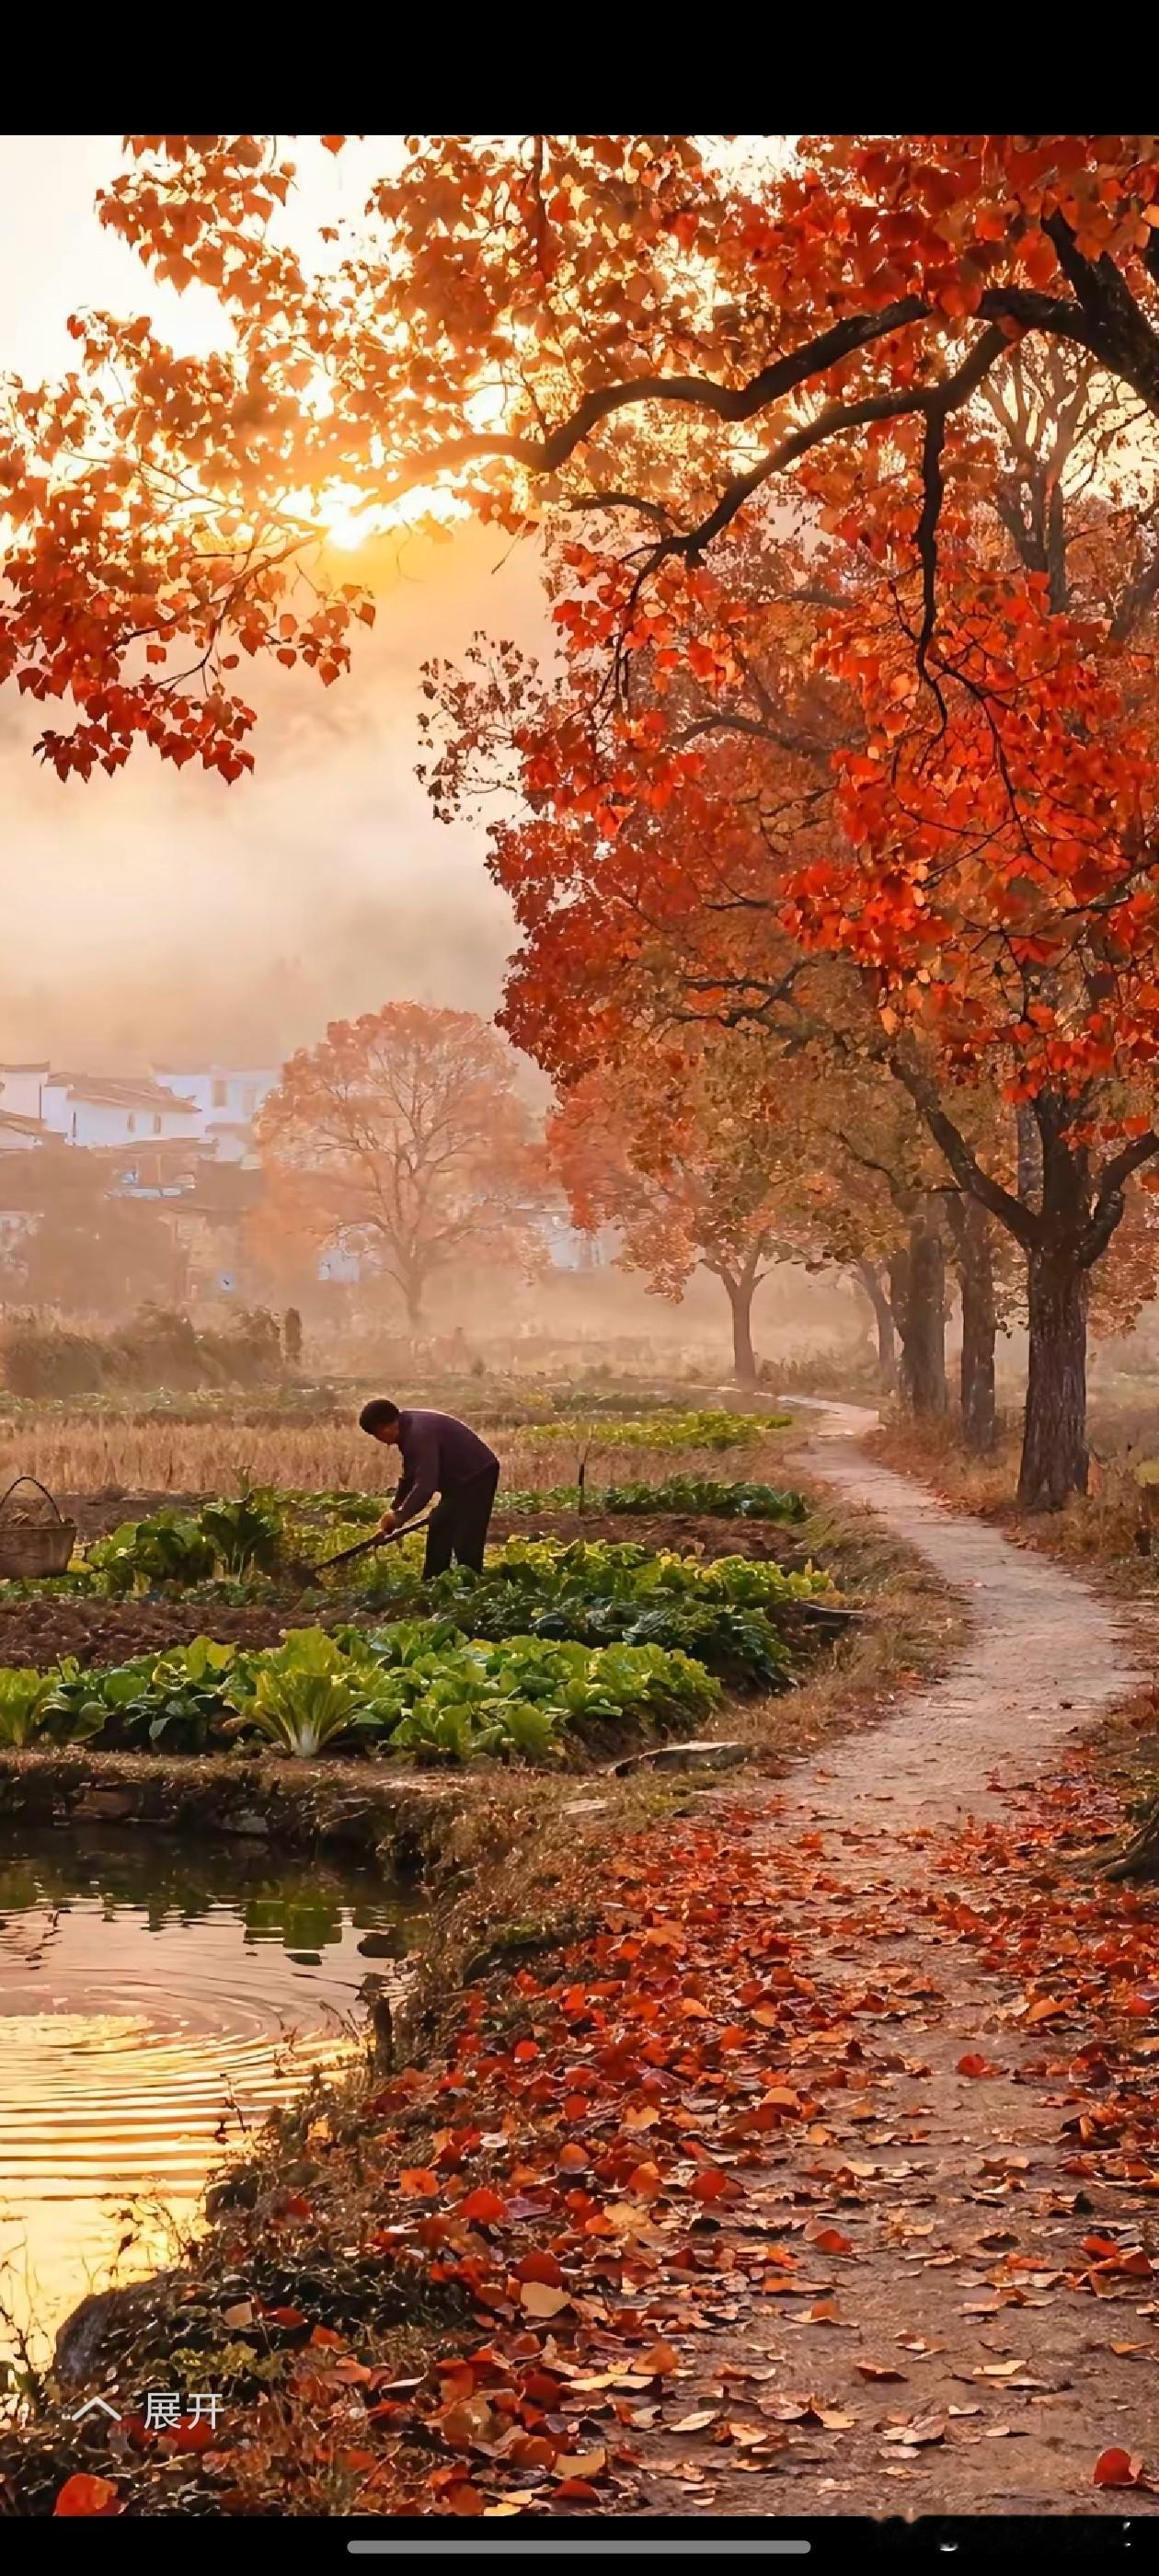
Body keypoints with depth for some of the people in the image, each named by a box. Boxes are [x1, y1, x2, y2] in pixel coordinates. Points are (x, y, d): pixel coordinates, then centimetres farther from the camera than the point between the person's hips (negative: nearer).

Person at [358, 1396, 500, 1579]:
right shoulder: (408, 1431, 3)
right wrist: (395, 1511, 14)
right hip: (460, 1477, 11)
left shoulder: (419, 1434, -29)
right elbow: (410, 1477, 16)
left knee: (465, 1542, -14)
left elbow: (425, 1485, -36)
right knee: (438, 1528, 16)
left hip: (478, 1474, -11)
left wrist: (399, 1517, -31)